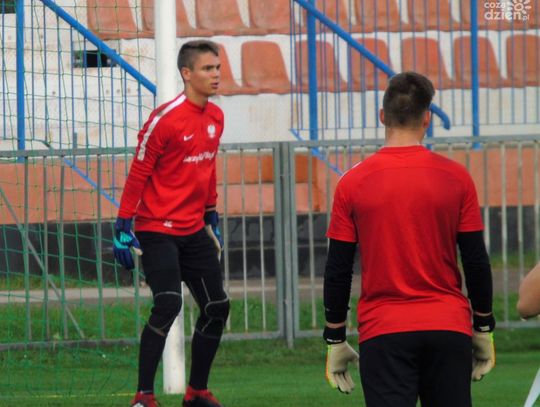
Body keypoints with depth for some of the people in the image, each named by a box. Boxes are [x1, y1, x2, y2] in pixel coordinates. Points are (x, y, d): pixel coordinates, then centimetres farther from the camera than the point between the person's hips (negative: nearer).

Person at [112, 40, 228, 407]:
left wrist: (212, 218, 21)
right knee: (168, 305, -20)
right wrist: (124, 228, -13)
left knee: (217, 308, 7)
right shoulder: (165, 119, -15)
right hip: (158, 230, -8)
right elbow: (138, 174, -13)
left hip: (194, 230, 8)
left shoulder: (216, 117, 8)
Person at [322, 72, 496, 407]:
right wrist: (484, 328, 13)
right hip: (449, 329, 1)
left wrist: (335, 341, 9)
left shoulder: (353, 183, -1)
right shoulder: (455, 178, -1)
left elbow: (338, 270, 1)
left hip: (382, 333, -1)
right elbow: (477, 261, 3)